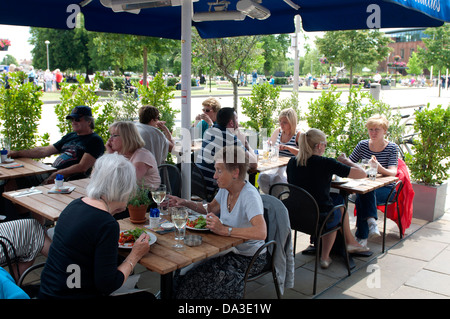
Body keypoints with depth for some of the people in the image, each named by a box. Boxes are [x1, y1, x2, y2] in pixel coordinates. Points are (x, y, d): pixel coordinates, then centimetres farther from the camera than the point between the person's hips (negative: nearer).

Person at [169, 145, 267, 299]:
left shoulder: (249, 196, -25)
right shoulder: (225, 189, -1)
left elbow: (261, 233, -38)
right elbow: (211, 208, 19)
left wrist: (224, 230, -41)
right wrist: (185, 203, 5)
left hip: (249, 258, -7)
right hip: (229, 249, 7)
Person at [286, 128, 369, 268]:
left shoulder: (292, 162, -2)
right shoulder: (326, 163, -17)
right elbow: (362, 174, -11)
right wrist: (346, 161, 7)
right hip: (321, 219, -5)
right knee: (340, 200, 27)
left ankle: (350, 242, 37)